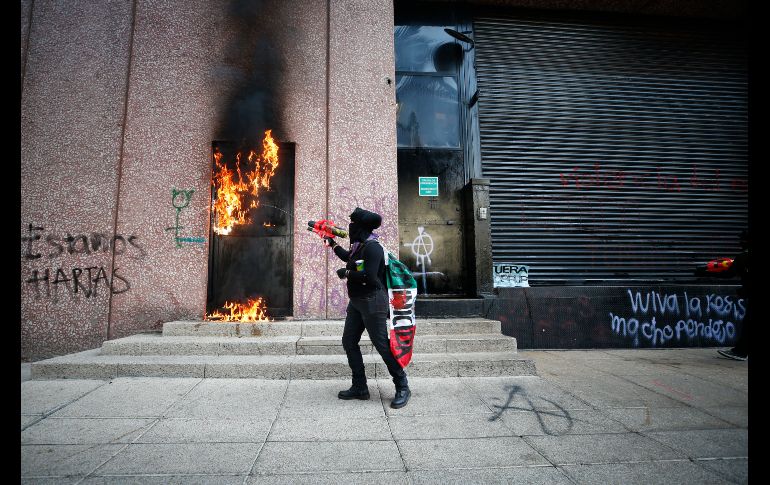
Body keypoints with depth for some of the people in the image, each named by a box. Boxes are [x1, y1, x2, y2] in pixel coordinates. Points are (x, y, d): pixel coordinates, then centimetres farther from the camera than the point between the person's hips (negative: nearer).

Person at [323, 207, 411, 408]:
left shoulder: (372, 247, -17)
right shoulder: (359, 246, 11)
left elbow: (369, 276, -26)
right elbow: (348, 258, 33)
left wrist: (346, 273, -14)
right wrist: (332, 244, 34)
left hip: (373, 302, -10)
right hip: (356, 302, 10)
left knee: (382, 344, -6)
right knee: (349, 342, 10)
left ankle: (402, 388, 8)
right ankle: (359, 388, 20)